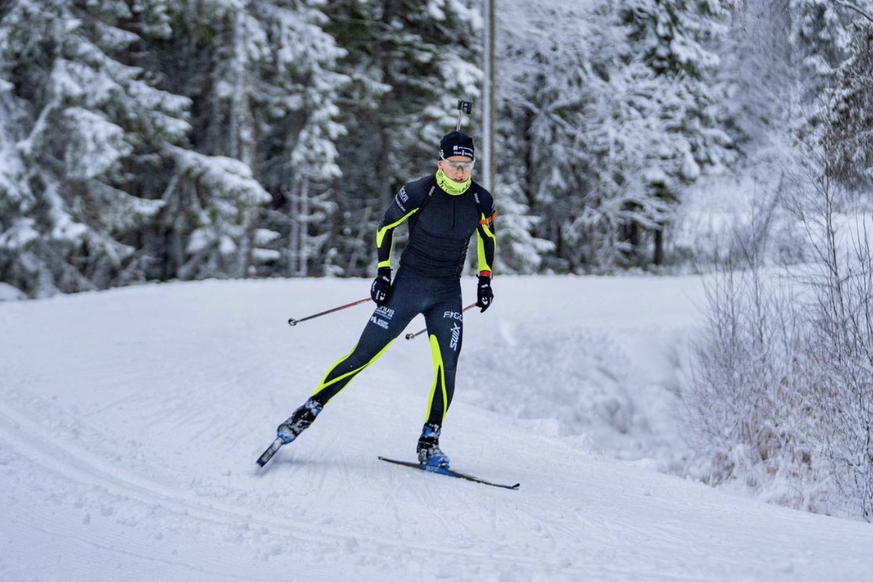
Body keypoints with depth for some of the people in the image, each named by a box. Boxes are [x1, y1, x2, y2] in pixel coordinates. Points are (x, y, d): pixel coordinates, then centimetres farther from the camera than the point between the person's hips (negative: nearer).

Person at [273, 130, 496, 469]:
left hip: (448, 294, 2)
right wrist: (383, 272, -4)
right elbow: (386, 226, 1)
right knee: (364, 355, -3)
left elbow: (487, 237, 16)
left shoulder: (481, 201, -4)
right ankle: (309, 410, 8)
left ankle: (429, 442, 2)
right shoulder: (419, 192, -14)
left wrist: (485, 279, 12)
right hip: (408, 285, -2)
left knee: (446, 367, -11)